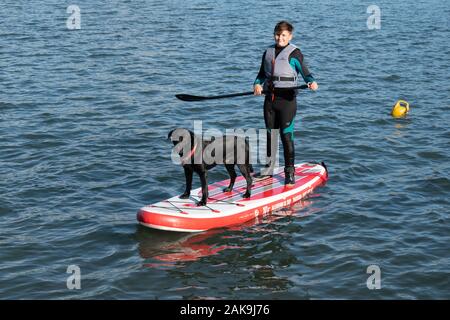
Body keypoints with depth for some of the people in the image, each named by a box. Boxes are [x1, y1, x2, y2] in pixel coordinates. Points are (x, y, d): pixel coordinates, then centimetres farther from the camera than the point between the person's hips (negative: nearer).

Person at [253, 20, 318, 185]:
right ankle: (269, 167, 28)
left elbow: (305, 72, -12)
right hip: (270, 98, 6)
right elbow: (262, 74, 17)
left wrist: (312, 82, -32)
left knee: (286, 135, -7)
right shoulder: (268, 52, 14)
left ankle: (290, 173, -1)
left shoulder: (294, 53, -4)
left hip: (287, 98, -6)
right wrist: (257, 84, -3)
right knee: (270, 134, 14)